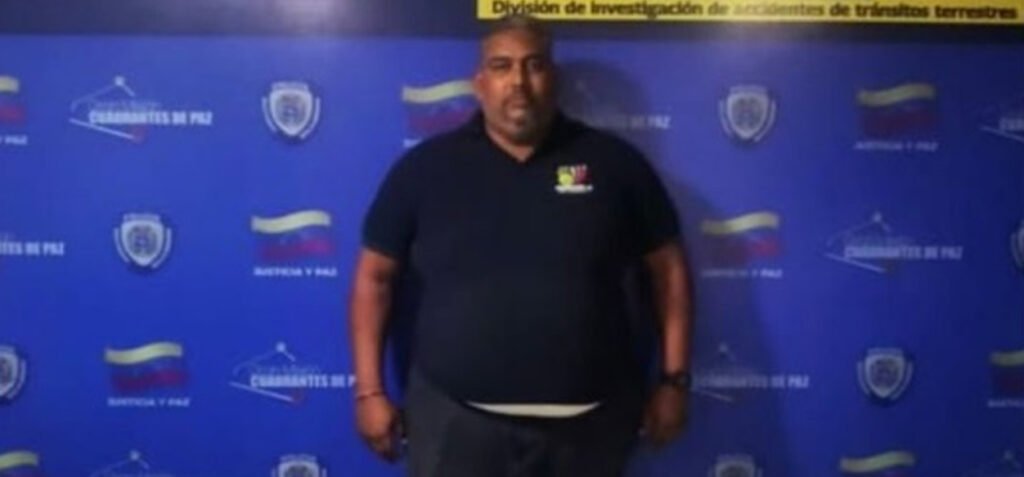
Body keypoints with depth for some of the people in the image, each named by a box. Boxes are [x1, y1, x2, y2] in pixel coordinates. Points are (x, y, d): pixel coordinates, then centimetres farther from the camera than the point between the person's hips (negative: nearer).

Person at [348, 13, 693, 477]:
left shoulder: (612, 162, 1)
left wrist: (673, 380, 3)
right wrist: (370, 390, 0)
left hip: (587, 421, 1)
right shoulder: (424, 167, 0)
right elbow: (374, 277, 5)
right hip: (456, 419, 0)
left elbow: (667, 267, 6)